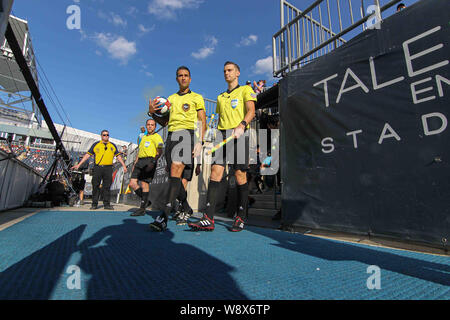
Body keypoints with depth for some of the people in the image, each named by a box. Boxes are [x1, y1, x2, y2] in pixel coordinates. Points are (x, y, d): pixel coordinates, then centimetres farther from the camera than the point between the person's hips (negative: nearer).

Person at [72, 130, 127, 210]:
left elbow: (118, 156, 15)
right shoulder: (96, 144, 12)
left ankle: (107, 204, 6)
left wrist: (124, 165, 6)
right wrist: (79, 165, 4)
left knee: (107, 187, 1)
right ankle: (94, 204, 10)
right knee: (95, 186, 1)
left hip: (108, 168, 1)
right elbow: (87, 155, 10)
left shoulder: (113, 145, 16)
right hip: (97, 167, 0)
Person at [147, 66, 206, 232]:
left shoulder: (196, 97, 13)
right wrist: (152, 113, 5)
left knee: (176, 169, -23)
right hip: (171, 135, 5)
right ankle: (186, 209, 18)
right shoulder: (170, 98, 26)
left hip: (188, 133, -5)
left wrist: (200, 142, -10)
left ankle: (165, 215, -26)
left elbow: (203, 123, 4)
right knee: (175, 176, 1)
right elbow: (164, 122, 24)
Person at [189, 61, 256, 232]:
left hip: (239, 135, -4)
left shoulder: (245, 89, 13)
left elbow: (251, 111, -2)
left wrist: (241, 126, -21)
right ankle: (208, 219, -12)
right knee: (215, 172, -10)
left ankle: (240, 218, 4)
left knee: (240, 175, -7)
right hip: (222, 135, 5)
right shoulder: (221, 97, 29)